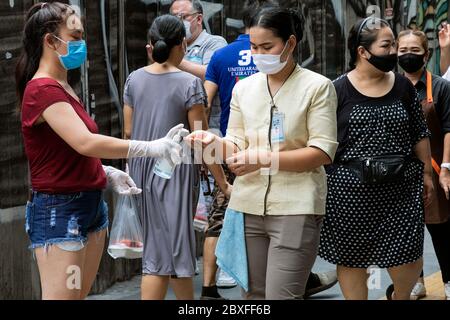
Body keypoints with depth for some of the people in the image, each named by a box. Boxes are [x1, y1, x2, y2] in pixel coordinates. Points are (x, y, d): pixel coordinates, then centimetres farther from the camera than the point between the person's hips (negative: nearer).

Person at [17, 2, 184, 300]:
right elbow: (85, 142, -29)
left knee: (81, 294, 12)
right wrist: (152, 147, -27)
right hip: (59, 211, -10)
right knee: (62, 295, -7)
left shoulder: (62, 88, 13)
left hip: (90, 205, 10)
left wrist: (108, 174, 5)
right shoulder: (43, 89, -17)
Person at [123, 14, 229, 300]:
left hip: (142, 169, 5)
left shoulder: (134, 79, 3)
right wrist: (223, 181, -6)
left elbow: (128, 132, 6)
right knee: (175, 248, 3)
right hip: (177, 170, -5)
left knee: (158, 247, 13)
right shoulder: (189, 83, -11)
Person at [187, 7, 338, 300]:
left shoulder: (317, 86, -5)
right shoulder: (243, 88, 10)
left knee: (281, 295, -9)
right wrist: (215, 142, -13)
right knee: (253, 293, 12)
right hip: (248, 205, 5)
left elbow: (323, 152, -11)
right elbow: (237, 145, 10)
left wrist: (265, 159, -20)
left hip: (295, 207, -5)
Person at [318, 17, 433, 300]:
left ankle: (401, 297, 30)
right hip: (351, 190, -2)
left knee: (408, 255, 0)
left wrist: (426, 174, 10)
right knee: (351, 257, 6)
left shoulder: (403, 86, 5)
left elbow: (420, 134, 12)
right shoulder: (338, 90, -4)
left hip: (401, 187, 2)